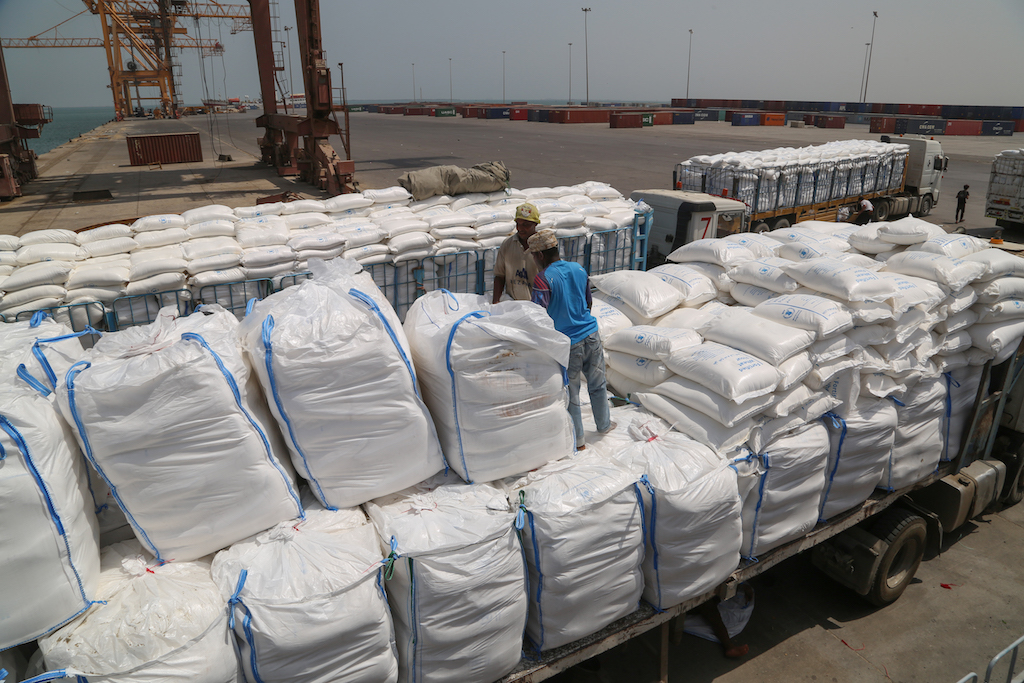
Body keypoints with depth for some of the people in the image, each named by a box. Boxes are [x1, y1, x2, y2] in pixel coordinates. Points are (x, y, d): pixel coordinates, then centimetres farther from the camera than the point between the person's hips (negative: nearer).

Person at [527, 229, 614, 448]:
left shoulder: (543, 278, -19)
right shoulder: (579, 269, 2)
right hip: (591, 334, 6)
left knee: (570, 393, 10)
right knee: (598, 384, 23)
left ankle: (577, 440, 24)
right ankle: (604, 424, 41)